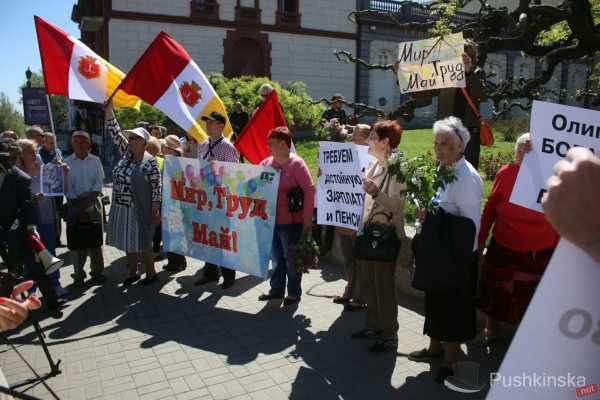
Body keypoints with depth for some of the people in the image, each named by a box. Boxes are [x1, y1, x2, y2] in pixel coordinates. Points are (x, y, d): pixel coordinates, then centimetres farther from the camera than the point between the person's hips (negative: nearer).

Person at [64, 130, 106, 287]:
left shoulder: (95, 161, 3)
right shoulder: (67, 162, 0)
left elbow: (98, 184, -2)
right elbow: (67, 187, -3)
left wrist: (87, 202, -12)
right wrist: (79, 207, -9)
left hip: (93, 203, 1)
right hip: (75, 205, -1)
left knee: (95, 240, 5)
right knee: (77, 242, 1)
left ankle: (97, 272, 15)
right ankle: (78, 274, 12)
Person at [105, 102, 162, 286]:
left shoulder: (149, 162, -13)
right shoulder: (126, 152, 5)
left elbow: (157, 187, -13)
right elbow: (114, 131, 3)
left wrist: (155, 210, -16)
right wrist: (108, 107, -5)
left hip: (139, 210, -6)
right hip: (121, 208, 7)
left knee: (142, 243, 4)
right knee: (129, 242, 16)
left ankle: (151, 274, 20)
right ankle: (133, 273, 31)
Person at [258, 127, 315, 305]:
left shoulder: (296, 163, -12)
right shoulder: (266, 163, 6)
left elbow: (309, 190, -14)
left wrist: (307, 219, -15)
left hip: (290, 222, -6)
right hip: (271, 220, 6)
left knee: (291, 258, 6)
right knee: (276, 258, 17)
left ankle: (294, 292, 21)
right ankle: (276, 289, 31)